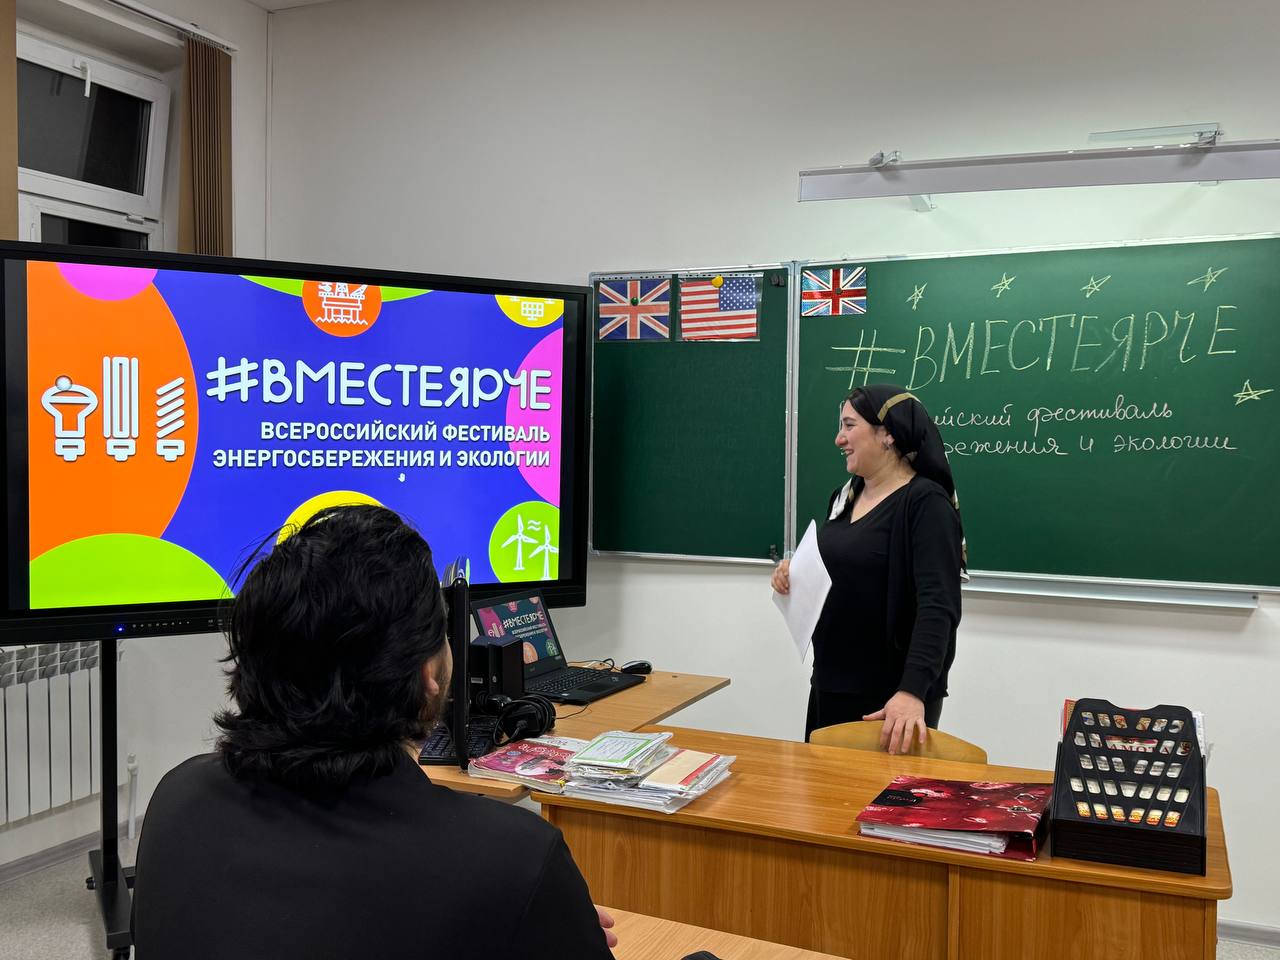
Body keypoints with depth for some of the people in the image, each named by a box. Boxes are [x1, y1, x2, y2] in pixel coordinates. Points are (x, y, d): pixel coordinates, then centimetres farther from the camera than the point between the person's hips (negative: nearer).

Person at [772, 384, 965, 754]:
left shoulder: (926, 503, -14)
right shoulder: (842, 498, 9)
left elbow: (937, 606, -24)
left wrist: (912, 691, -36)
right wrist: (795, 573, 0)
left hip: (890, 697, -7)